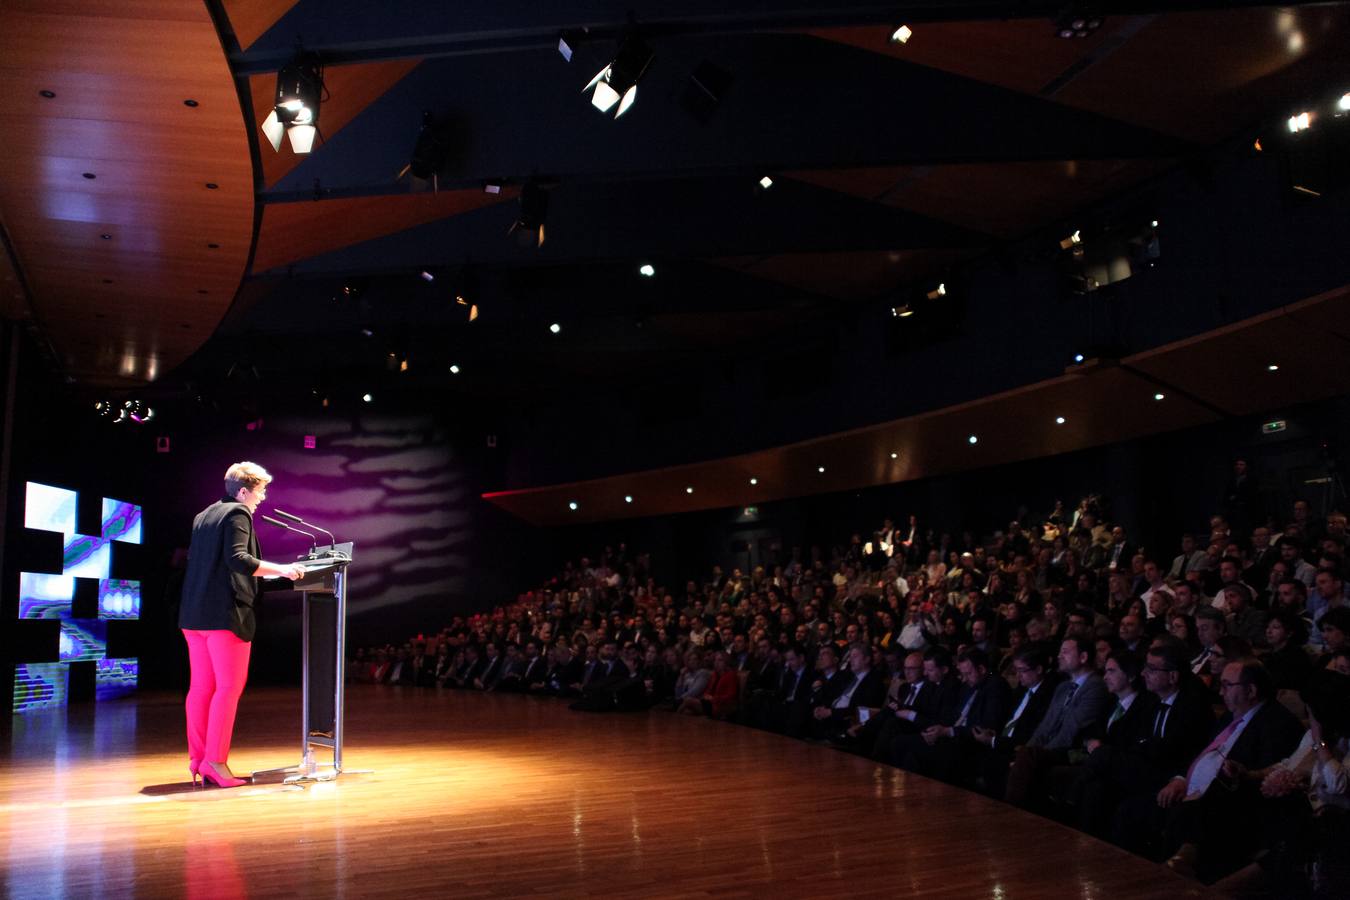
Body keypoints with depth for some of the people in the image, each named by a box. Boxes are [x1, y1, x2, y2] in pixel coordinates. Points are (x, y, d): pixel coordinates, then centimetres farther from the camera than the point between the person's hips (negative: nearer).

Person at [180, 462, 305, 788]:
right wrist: (280, 570, -16)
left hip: (194, 614, 9)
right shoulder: (238, 514, -7)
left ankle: (198, 758, 13)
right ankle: (215, 761, -5)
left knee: (201, 687, 10)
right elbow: (238, 558, -20)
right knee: (229, 687, -4)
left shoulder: (203, 516, 19)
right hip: (226, 613, -9)